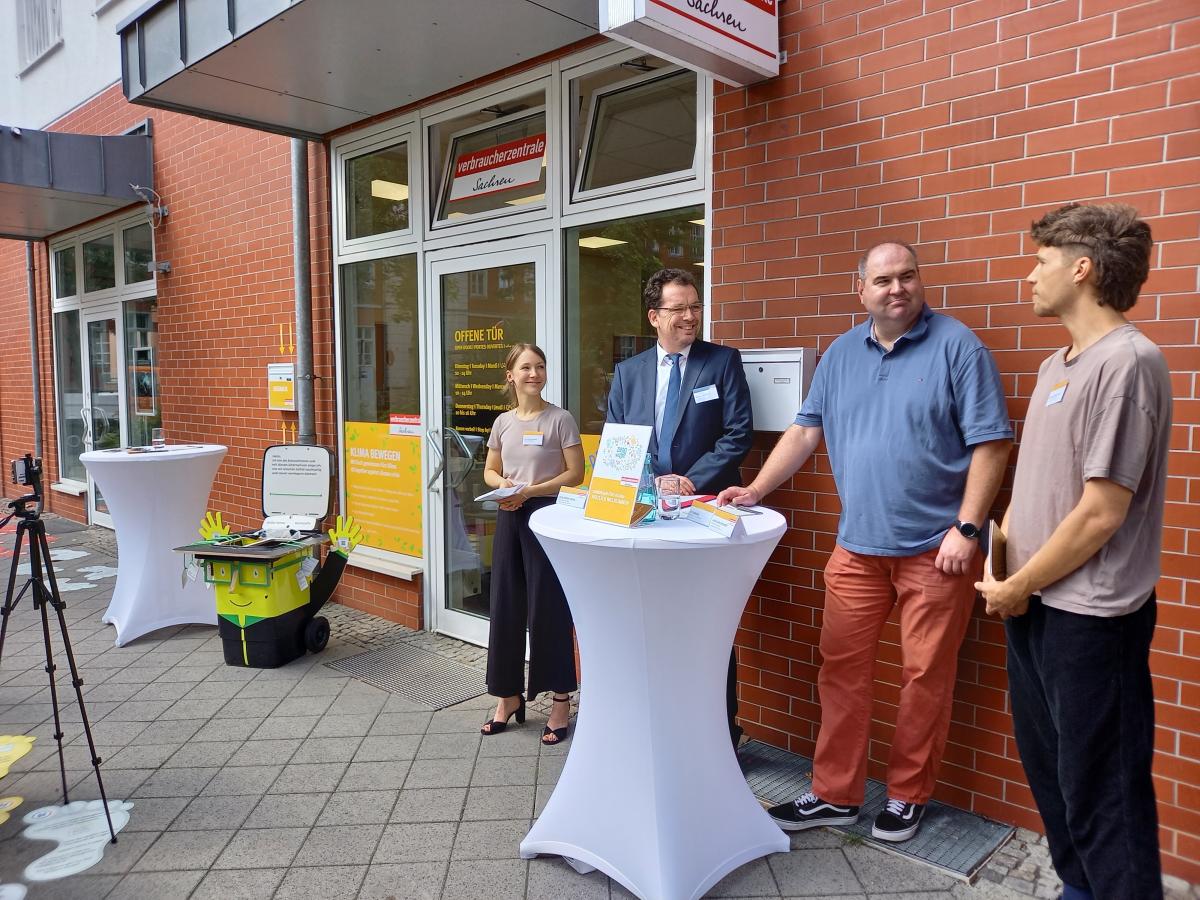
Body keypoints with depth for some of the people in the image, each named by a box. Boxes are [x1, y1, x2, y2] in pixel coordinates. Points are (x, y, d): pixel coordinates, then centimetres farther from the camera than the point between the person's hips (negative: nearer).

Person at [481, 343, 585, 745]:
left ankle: (561, 699, 13)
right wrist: (503, 485, -7)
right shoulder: (502, 422, 8)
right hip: (509, 516, 5)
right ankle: (509, 694, 25)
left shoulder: (561, 419, -7)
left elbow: (575, 473, -10)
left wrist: (529, 491, -17)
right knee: (505, 605, 9)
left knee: (548, 606, -1)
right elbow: (490, 471, 16)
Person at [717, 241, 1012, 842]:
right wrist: (754, 491, 0)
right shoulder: (841, 354, 9)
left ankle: (906, 797, 25)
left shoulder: (956, 346, -5)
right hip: (857, 545, 4)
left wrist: (966, 529, -13)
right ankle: (835, 795, 21)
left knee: (925, 676, 7)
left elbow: (990, 443, -8)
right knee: (841, 668, 7)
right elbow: (805, 432, 9)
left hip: (935, 548, -4)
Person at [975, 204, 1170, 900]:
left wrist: (1018, 586, -11)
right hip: (1036, 606, 9)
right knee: (1047, 763, 21)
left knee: (1100, 788, 5)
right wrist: (1005, 562, 4)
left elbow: (1102, 511, -20)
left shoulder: (1127, 362, -18)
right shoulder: (1058, 365, 10)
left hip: (1090, 616, -9)